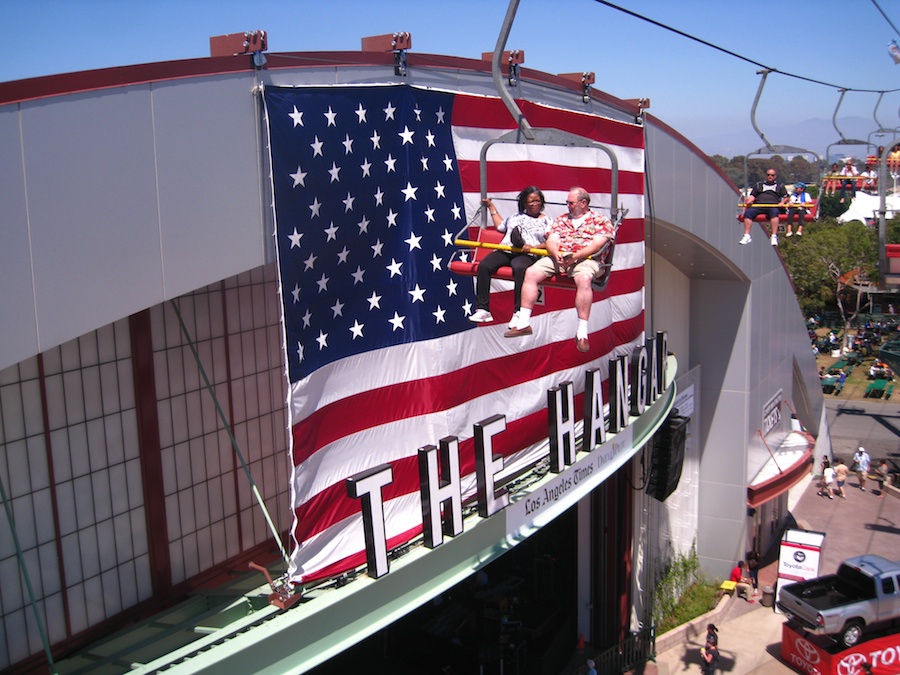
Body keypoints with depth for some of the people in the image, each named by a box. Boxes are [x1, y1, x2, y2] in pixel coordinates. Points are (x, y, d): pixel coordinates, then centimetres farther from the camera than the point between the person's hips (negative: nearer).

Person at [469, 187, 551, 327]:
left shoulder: (546, 220, 17)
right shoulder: (516, 216, 30)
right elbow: (500, 226, 43)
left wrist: (533, 247, -12)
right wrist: (492, 208, 49)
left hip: (527, 255, -4)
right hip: (504, 251, 4)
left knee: (520, 268, -41)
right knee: (483, 266, -25)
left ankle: (518, 312, -38)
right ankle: (482, 309, -26)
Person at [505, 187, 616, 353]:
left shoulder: (600, 221, 9)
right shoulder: (561, 219, 24)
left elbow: (597, 245, -7)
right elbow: (551, 241, 12)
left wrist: (574, 257, -21)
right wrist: (556, 253, -12)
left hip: (585, 259, -5)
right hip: (557, 257, 5)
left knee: (584, 279, -38)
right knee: (531, 272, -18)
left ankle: (582, 333, -36)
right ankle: (524, 323, -16)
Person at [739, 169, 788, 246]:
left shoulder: (780, 186, 28)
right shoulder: (758, 185, 32)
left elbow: (786, 197, 20)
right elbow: (752, 196, 23)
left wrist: (782, 202, -3)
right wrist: (749, 200, -1)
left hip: (773, 206, -2)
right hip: (758, 205, 2)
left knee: (774, 212, -39)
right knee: (748, 212, -30)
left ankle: (774, 236, -47)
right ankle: (747, 235, -37)